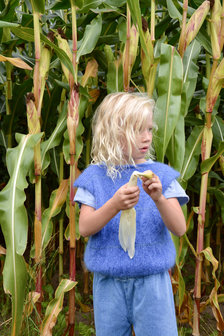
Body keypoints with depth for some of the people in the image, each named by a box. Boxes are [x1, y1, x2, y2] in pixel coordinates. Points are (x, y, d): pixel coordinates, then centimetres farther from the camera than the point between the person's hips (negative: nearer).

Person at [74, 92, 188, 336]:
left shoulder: (160, 174, -2)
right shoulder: (95, 176, -1)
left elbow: (179, 228, -7)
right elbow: (84, 228, -9)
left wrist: (159, 199, -25)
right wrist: (114, 205, -25)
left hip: (152, 281, 0)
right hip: (109, 283, 1)